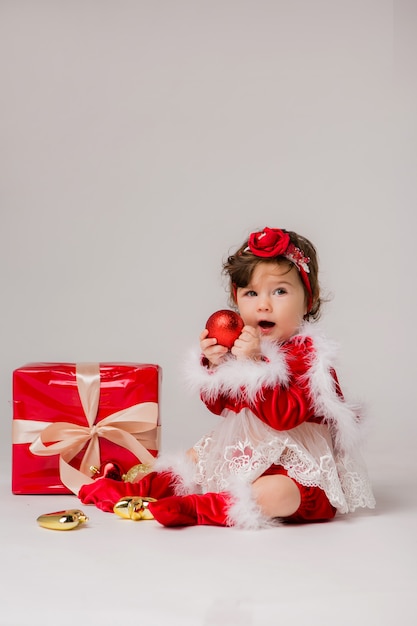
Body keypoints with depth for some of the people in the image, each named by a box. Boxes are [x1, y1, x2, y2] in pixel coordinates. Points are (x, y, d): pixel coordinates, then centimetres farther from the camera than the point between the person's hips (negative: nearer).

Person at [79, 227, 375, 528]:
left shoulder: (309, 354, -18)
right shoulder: (245, 344, 2)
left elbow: (284, 416, -31)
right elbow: (219, 405, 9)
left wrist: (254, 364, -36)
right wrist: (213, 365, -11)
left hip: (292, 464, -8)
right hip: (239, 450, 8)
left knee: (276, 494, -36)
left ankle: (192, 506, -26)